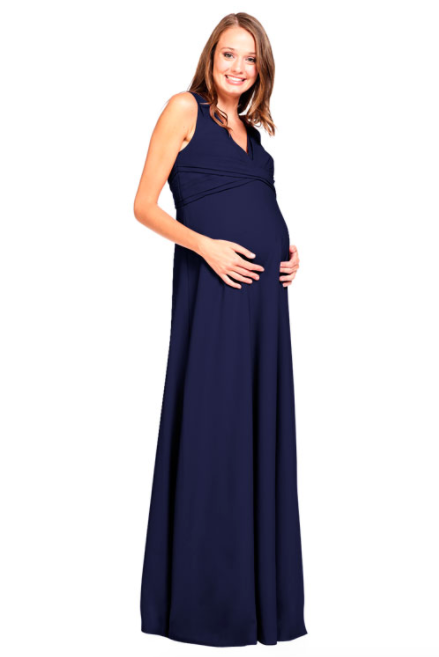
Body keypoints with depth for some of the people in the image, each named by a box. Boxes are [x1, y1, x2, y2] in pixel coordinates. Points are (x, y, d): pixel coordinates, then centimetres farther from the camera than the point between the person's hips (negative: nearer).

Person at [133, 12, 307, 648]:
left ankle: (261, 590, 19)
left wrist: (288, 251, 7)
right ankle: (202, 599, 11)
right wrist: (205, 245, -16)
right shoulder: (185, 108, 3)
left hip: (265, 287, 7)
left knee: (262, 427, 8)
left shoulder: (251, 129, 21)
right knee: (211, 424, -4)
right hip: (213, 284, -6)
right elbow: (145, 205, -3)